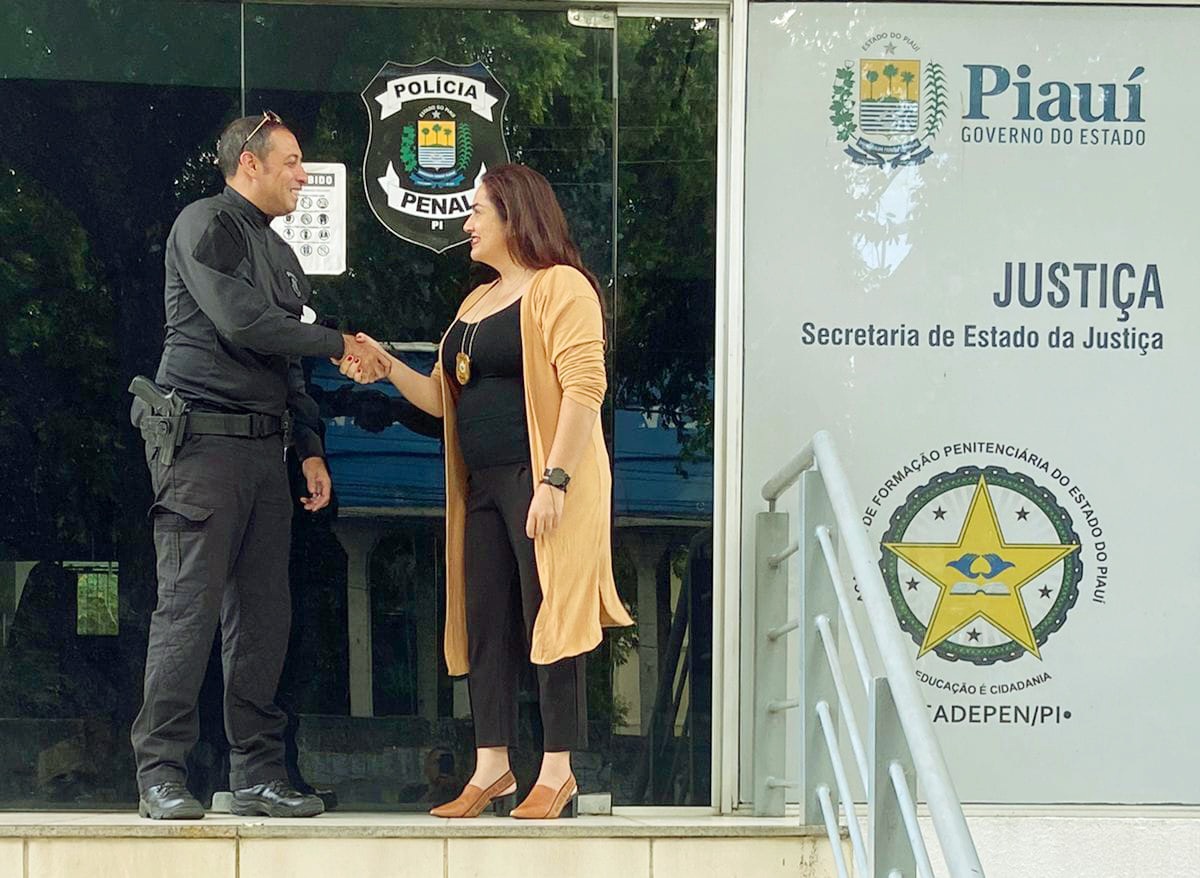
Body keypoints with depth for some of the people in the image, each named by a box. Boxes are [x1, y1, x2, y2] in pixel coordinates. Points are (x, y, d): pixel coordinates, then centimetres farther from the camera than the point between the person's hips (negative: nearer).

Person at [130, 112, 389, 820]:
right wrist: (340, 345, -7)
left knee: (264, 614, 5)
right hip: (203, 437, -8)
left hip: (264, 446, 8)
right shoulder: (207, 225, -4)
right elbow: (241, 322, -15)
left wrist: (312, 449, 18)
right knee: (190, 606, -10)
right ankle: (161, 774, -8)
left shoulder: (281, 254, 23)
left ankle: (258, 772, 9)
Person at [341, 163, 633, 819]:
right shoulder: (477, 302, 22)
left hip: (541, 479, -9)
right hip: (483, 485, 9)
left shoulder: (559, 287, -6)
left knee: (548, 620, -5)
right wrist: (387, 367, 6)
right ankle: (491, 770, 12)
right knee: (484, 625, 7)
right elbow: (444, 399, 23)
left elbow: (584, 386, -16)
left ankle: (557, 772, 0)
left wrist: (555, 479, -22)